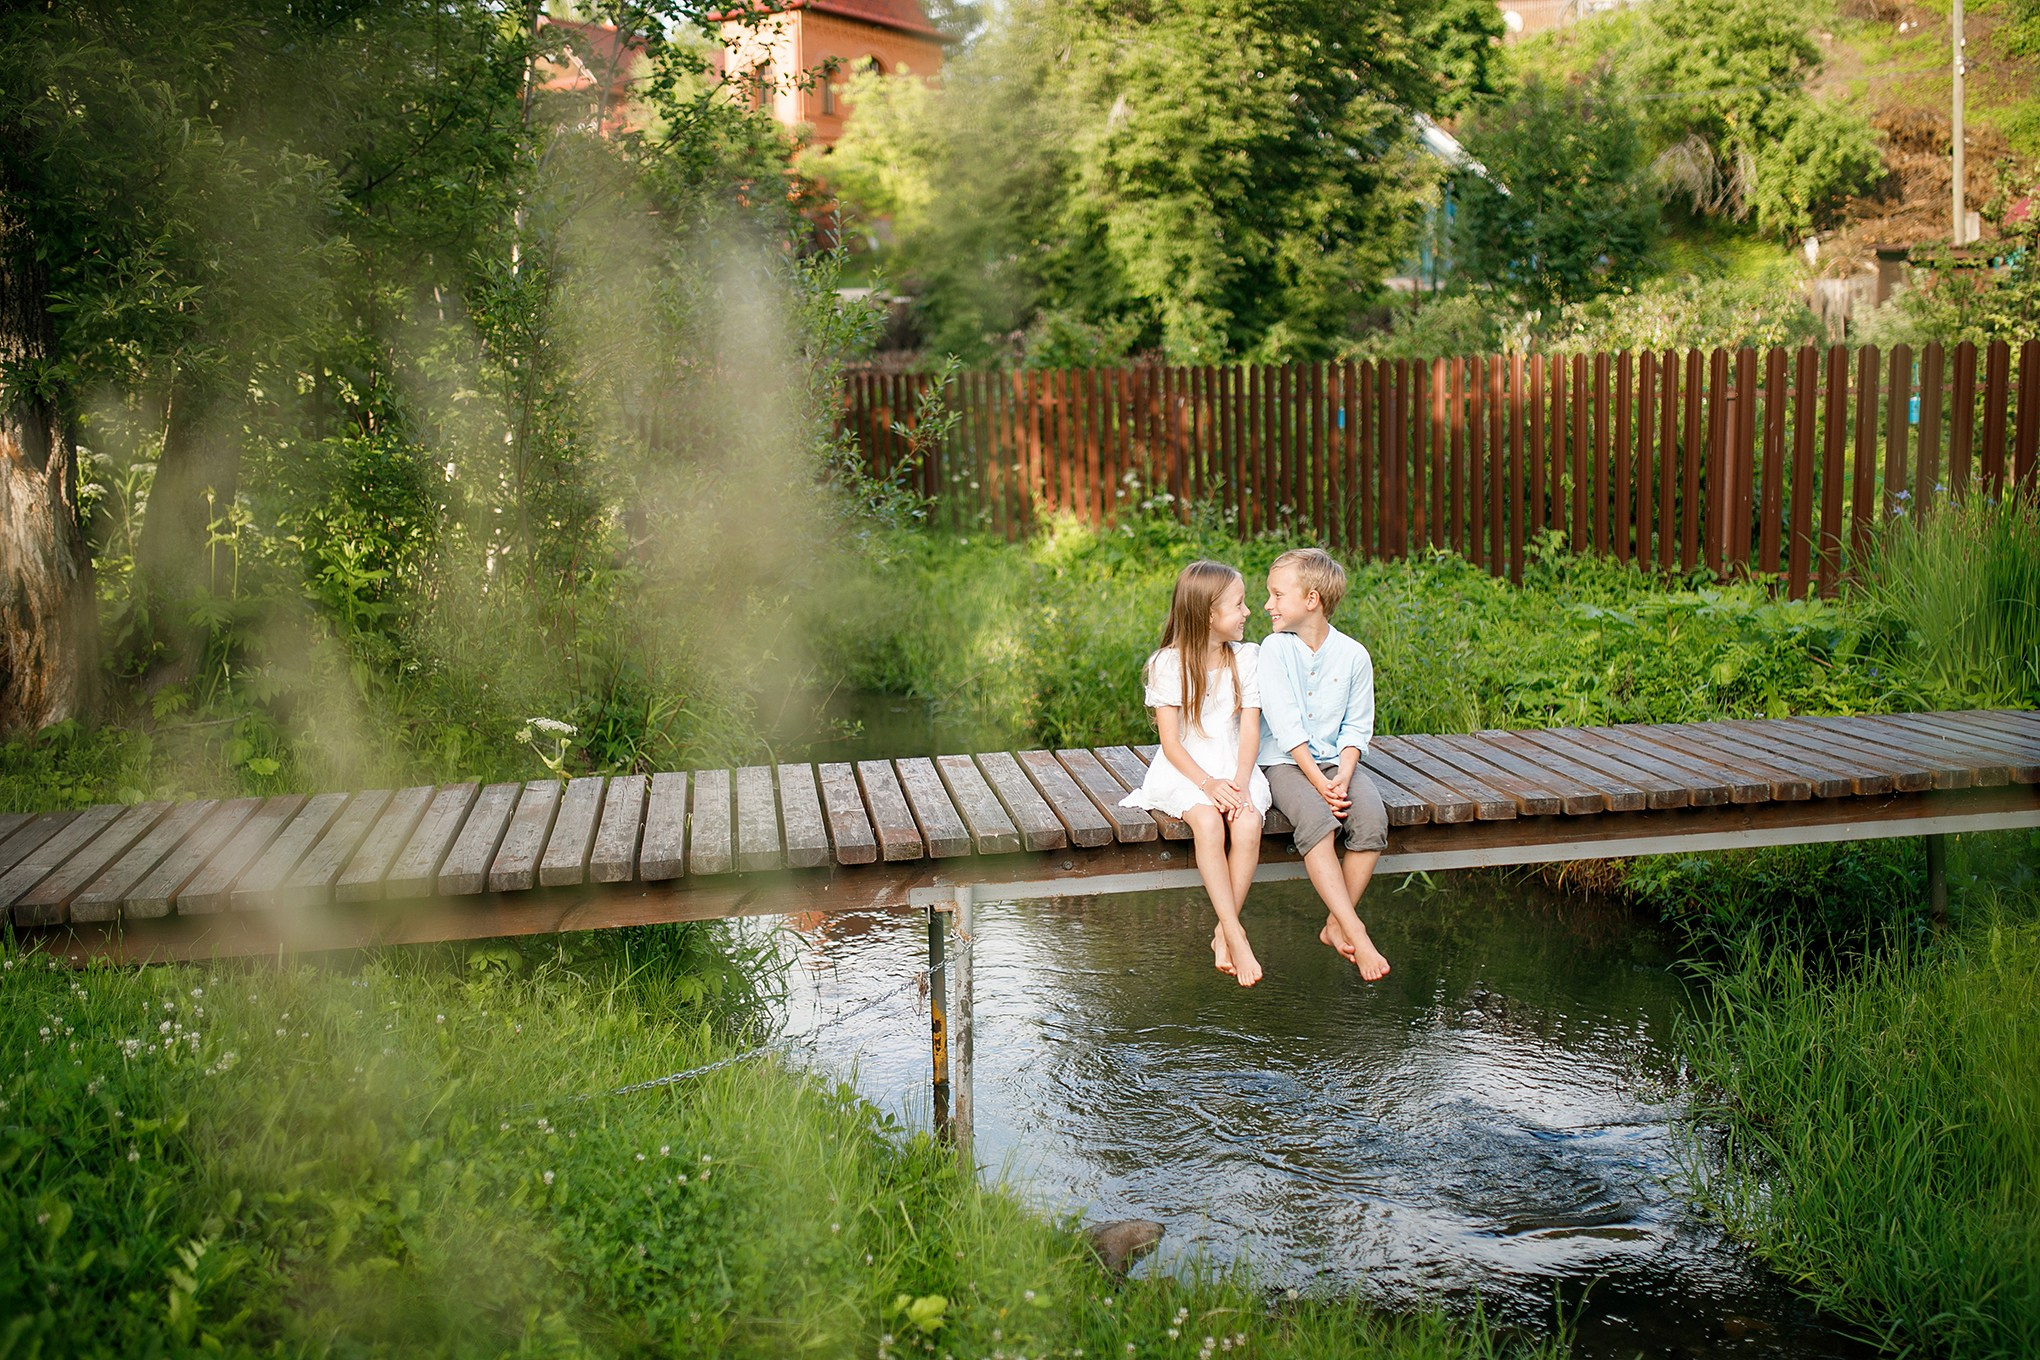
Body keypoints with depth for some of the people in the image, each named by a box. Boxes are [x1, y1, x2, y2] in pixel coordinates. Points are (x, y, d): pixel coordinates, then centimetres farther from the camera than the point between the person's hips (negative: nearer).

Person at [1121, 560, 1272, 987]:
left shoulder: (1247, 658, 5)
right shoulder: (1168, 664, -4)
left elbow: (1249, 730, -1)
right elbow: (1170, 741, -8)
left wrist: (1240, 782, -18)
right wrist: (1208, 783, -23)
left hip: (1234, 765, 3)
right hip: (1184, 768, -2)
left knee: (1248, 824, -29)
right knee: (1208, 822, -33)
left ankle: (1222, 935, -17)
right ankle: (1235, 933, -29)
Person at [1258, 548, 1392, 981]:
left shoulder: (1354, 655, 2)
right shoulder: (1274, 650, -4)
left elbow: (1357, 727, 4)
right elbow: (1286, 725, -11)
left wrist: (1343, 777, -14)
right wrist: (1319, 783, -20)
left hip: (1335, 761, 3)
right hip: (1285, 762, -3)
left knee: (1372, 817, -26)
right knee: (1316, 820, -31)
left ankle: (1337, 924, -12)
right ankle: (1356, 933, -31)